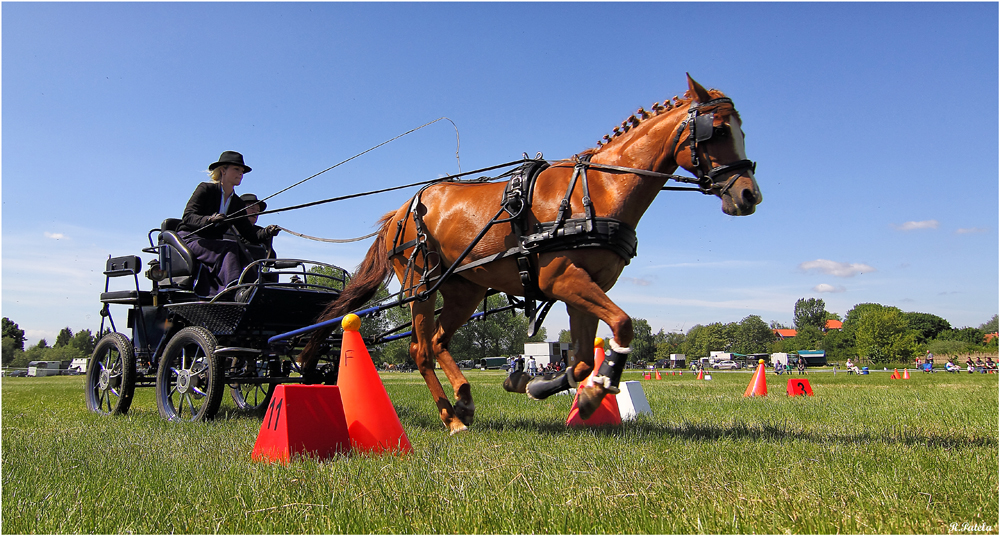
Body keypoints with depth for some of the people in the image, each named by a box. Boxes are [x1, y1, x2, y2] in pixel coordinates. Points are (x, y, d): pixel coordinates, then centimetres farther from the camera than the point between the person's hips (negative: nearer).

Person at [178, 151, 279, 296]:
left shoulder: (238, 204, 13)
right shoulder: (206, 189, -2)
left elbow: (250, 235, 4)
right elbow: (188, 217, -15)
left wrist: (267, 232, -17)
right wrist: (209, 219, -36)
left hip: (212, 244, 5)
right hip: (188, 239, -5)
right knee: (230, 247, -31)